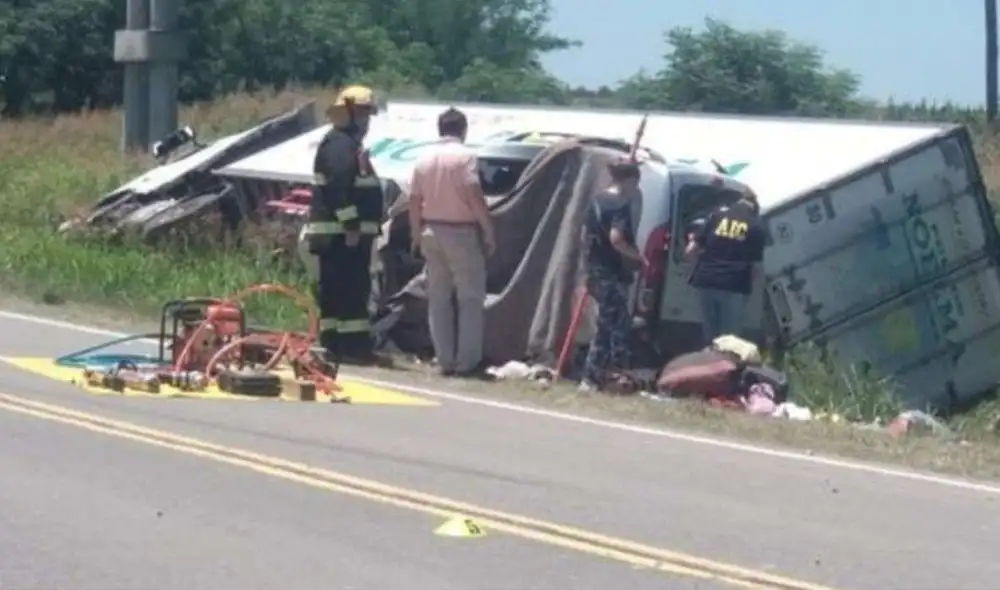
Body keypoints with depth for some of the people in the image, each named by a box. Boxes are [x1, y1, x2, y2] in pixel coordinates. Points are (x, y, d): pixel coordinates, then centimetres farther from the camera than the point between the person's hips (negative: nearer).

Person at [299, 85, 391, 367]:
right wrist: (351, 226, -25)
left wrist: (356, 227, 26)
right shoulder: (339, 144, -12)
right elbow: (339, 188, -22)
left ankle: (334, 345, 11)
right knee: (351, 289, -12)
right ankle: (355, 346, -13)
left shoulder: (349, 143, 22)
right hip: (340, 234, -11)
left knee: (334, 290, 9)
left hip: (348, 232, 11)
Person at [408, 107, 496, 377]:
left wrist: (416, 234, 18)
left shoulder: (424, 159, 7)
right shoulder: (465, 155, -11)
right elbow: (475, 196, -17)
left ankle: (445, 360, 10)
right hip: (461, 232, -6)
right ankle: (467, 361, -2)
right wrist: (489, 231, -11)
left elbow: (414, 200, 9)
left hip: (432, 232, 6)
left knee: (438, 298, 10)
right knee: (470, 298, 1)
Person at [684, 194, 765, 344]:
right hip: (734, 286, -3)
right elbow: (757, 265, 1)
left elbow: (690, 251, 5)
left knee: (710, 335, 12)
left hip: (706, 281, 3)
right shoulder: (756, 226, 3)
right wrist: (749, 282, 20)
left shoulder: (717, 214, 8)